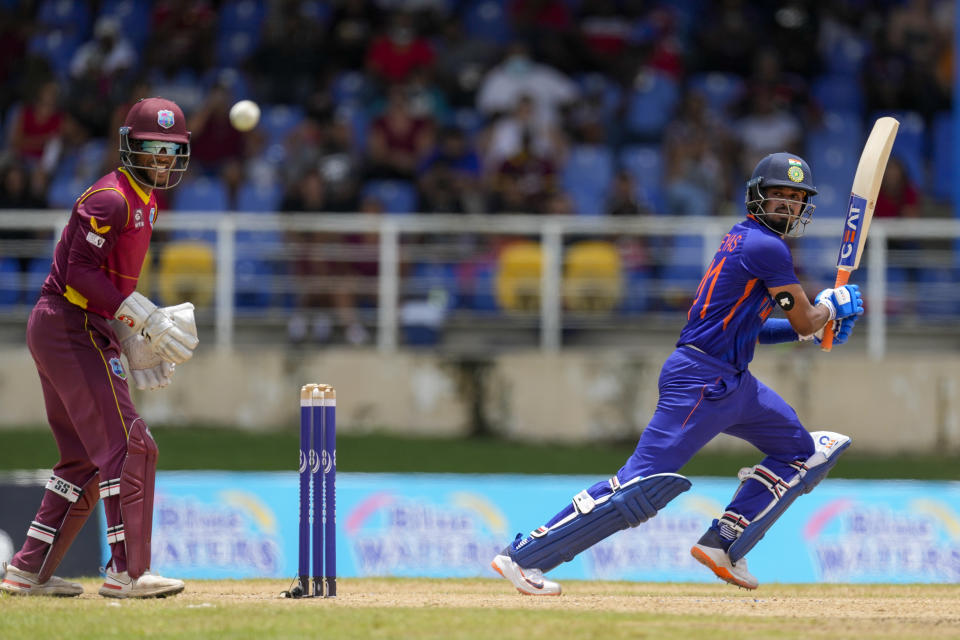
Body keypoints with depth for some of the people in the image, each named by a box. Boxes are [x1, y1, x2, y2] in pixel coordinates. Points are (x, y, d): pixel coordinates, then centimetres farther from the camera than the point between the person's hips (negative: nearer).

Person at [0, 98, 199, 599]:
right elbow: (80, 274, -21)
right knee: (127, 446, -13)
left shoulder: (144, 201, 17)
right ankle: (127, 572, -13)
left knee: (86, 459, 14)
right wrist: (142, 316, -22)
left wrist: (134, 340, 13)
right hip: (70, 327, -11)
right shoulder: (111, 198, -15)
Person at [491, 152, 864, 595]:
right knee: (643, 483, -15)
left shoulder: (742, 238, 17)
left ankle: (723, 544, 10)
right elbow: (806, 320, -7)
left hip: (731, 382, 11)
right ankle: (523, 555, -13)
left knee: (803, 453, 16)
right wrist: (833, 305, 15)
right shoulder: (766, 247, -12)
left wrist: (817, 323, 17)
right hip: (700, 381, -11)